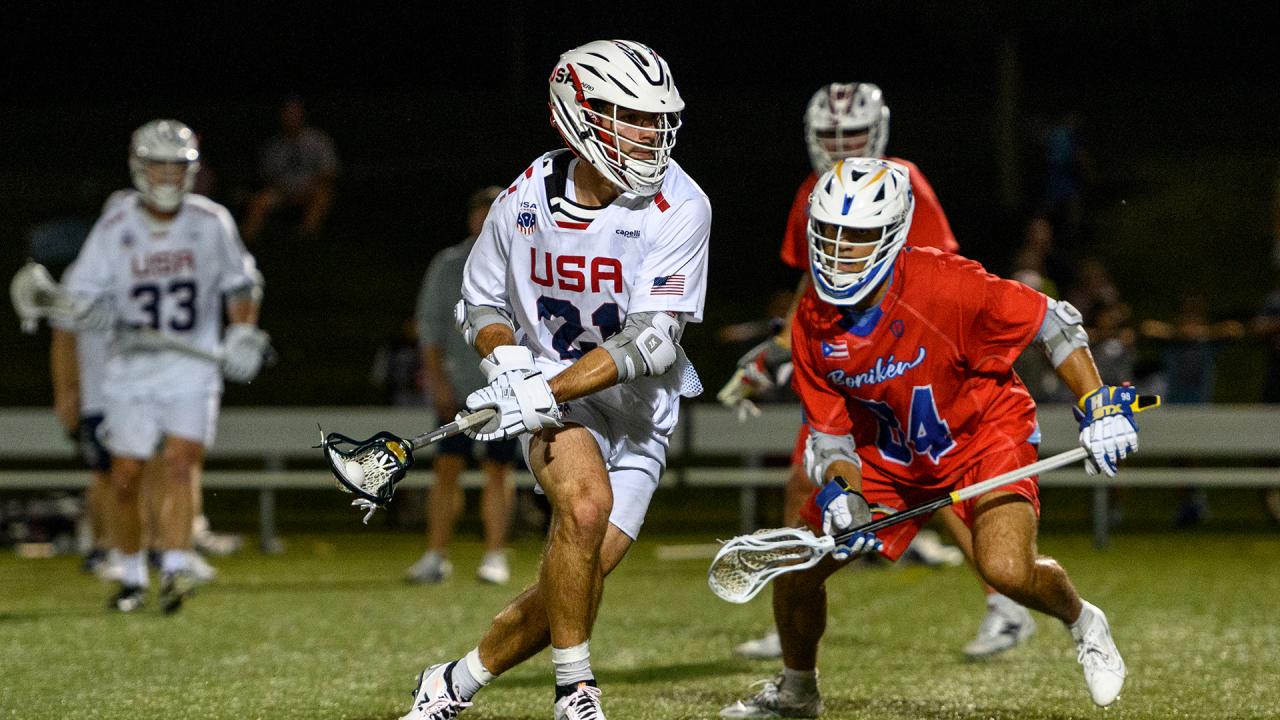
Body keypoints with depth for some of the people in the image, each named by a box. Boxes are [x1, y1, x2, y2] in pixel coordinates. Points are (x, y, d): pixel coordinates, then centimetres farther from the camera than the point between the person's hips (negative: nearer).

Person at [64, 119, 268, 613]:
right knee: (125, 477, 1)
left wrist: (245, 333, -3)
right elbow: (80, 291, -1)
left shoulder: (211, 223, 0)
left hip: (194, 367, -1)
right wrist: (94, 311, -23)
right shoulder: (115, 226, -3)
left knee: (181, 462, -17)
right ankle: (132, 575, 17)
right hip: (131, 368, 1)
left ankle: (175, 569, -22)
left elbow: (241, 284, 12)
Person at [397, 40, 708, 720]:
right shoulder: (525, 200, -9)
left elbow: (649, 341, -23)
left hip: (636, 410, 1)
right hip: (549, 394, -1)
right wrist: (505, 355, -16)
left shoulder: (678, 209, -17)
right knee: (587, 502, -31)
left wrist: (546, 392, -33)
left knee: (572, 586, -5)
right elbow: (481, 304, 7)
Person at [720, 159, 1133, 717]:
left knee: (1007, 570, -28)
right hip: (889, 454, 5)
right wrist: (841, 493, -23)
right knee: (795, 562, -1)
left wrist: (1098, 407, -25)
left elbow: (1053, 321, -19)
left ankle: (1083, 624, 9)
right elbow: (828, 433, -3)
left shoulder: (943, 286, -30)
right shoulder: (812, 324, -13)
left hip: (985, 435, -5)